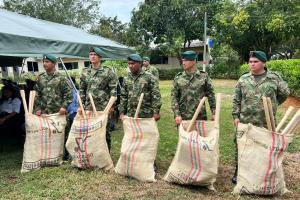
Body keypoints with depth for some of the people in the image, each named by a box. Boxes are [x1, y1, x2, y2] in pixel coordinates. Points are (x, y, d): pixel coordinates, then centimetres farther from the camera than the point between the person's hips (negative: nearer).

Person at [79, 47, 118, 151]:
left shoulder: (108, 72, -4)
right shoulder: (85, 72, 9)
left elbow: (113, 89, -5)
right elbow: (82, 90, 12)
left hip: (104, 108, -4)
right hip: (88, 107, 4)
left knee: (105, 131, 6)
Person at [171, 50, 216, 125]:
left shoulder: (204, 76, 1)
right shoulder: (178, 78, 1)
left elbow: (211, 95, 4)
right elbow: (174, 97, -1)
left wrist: (213, 113, 1)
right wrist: (177, 114, -10)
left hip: (200, 117, 0)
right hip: (183, 118, 0)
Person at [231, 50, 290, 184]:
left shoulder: (275, 78, -2)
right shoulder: (243, 79, 2)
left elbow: (285, 93, 11)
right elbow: (236, 100, 4)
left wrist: (272, 105, 9)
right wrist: (236, 115, -1)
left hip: (267, 123, -1)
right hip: (245, 122, 1)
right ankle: (238, 170, 26)